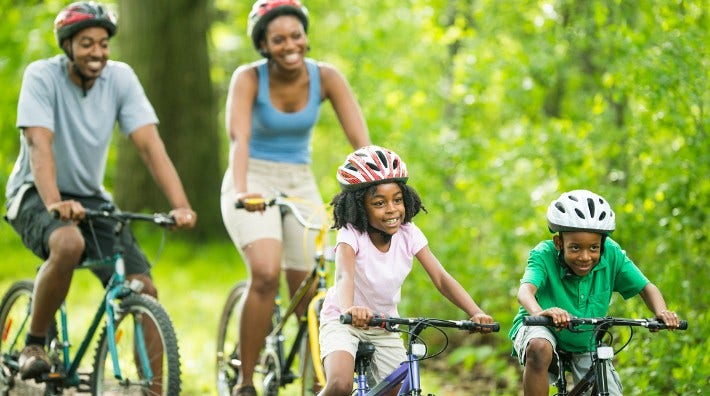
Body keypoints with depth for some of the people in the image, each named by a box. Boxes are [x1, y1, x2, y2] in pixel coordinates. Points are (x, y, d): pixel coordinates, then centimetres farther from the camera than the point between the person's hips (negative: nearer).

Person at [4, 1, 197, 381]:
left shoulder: (120, 77, -6)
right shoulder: (42, 75, -16)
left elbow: (150, 143, -14)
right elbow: (39, 143, -29)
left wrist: (180, 205, -29)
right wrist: (55, 203, -46)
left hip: (91, 197, 4)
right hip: (34, 196, -4)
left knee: (143, 291, -13)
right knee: (69, 243, -37)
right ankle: (34, 344, -17)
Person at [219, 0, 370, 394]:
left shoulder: (326, 77, -10)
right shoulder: (248, 78, -16)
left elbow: (360, 139, -17)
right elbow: (238, 137, -30)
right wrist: (241, 190, -48)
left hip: (300, 185, 3)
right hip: (254, 183, -3)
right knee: (266, 274, -26)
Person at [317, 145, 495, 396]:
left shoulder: (409, 234, -11)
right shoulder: (351, 235, -21)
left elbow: (441, 278, -18)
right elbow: (345, 276, -39)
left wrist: (475, 313, -35)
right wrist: (349, 310, -62)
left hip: (385, 327, 5)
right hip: (343, 321, -5)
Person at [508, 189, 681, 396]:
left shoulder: (611, 253, -19)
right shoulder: (544, 255, -27)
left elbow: (646, 287, -15)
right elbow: (526, 289, -44)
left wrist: (661, 311, -38)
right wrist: (539, 312, -67)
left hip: (586, 343, 4)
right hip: (541, 331, -4)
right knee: (539, 349, -37)